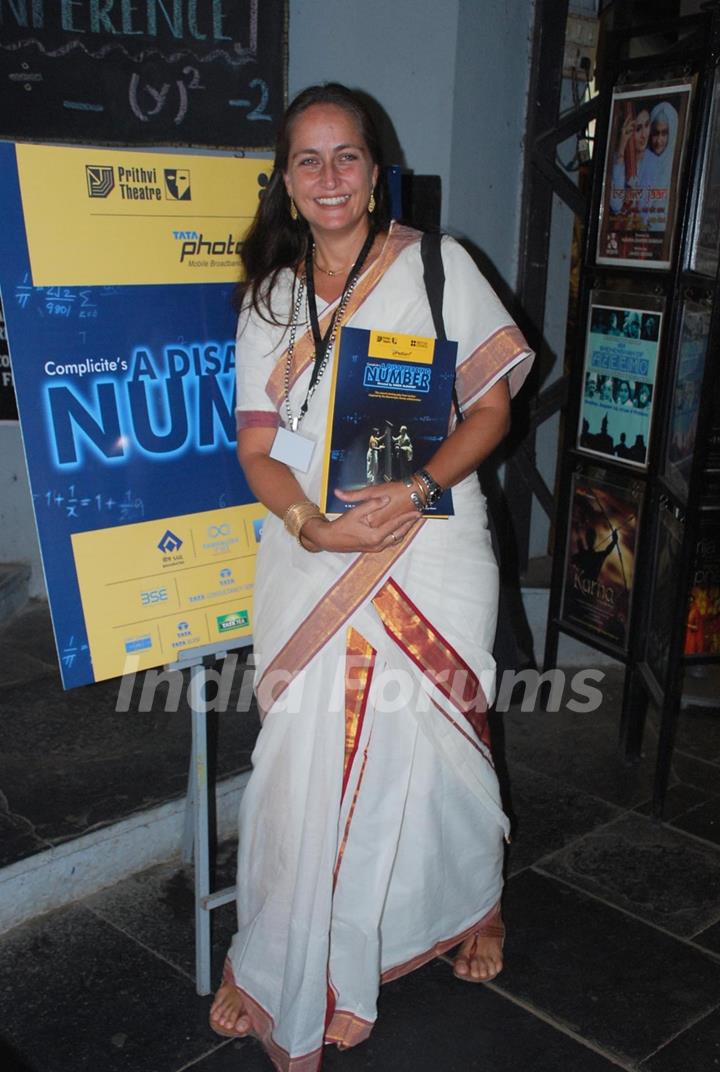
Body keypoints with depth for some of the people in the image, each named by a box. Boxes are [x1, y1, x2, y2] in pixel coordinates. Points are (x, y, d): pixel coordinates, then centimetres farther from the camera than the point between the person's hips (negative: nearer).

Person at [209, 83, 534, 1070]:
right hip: (312, 550, 2)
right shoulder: (269, 297, 10)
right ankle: (299, 984, 17)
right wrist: (310, 525, -15)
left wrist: (419, 488, -18)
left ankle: (476, 901, 36)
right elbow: (257, 445, 5)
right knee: (309, 753, 0)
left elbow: (491, 404, -1)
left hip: (429, 541, -1)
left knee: (429, 737, 6)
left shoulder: (437, 265, 3)